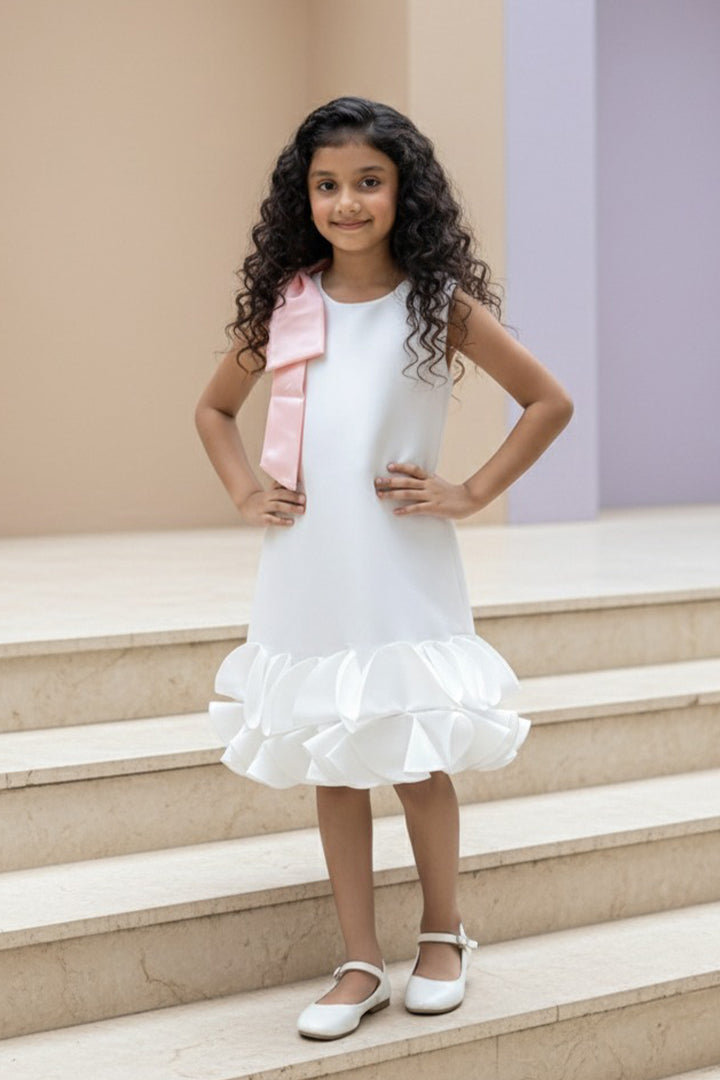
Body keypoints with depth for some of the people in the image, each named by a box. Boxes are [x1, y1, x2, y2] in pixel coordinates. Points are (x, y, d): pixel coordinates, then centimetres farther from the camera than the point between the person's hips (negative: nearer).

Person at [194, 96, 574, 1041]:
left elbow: (550, 402, 0)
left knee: (416, 757, 3)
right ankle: (360, 963, 17)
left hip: (404, 572, -3)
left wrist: (471, 493, -5)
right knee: (330, 764, 8)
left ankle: (443, 933, 26)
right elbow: (214, 408, 19)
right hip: (305, 572, 3)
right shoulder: (282, 306, 4)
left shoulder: (440, 305, -3)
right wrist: (245, 490, 5)